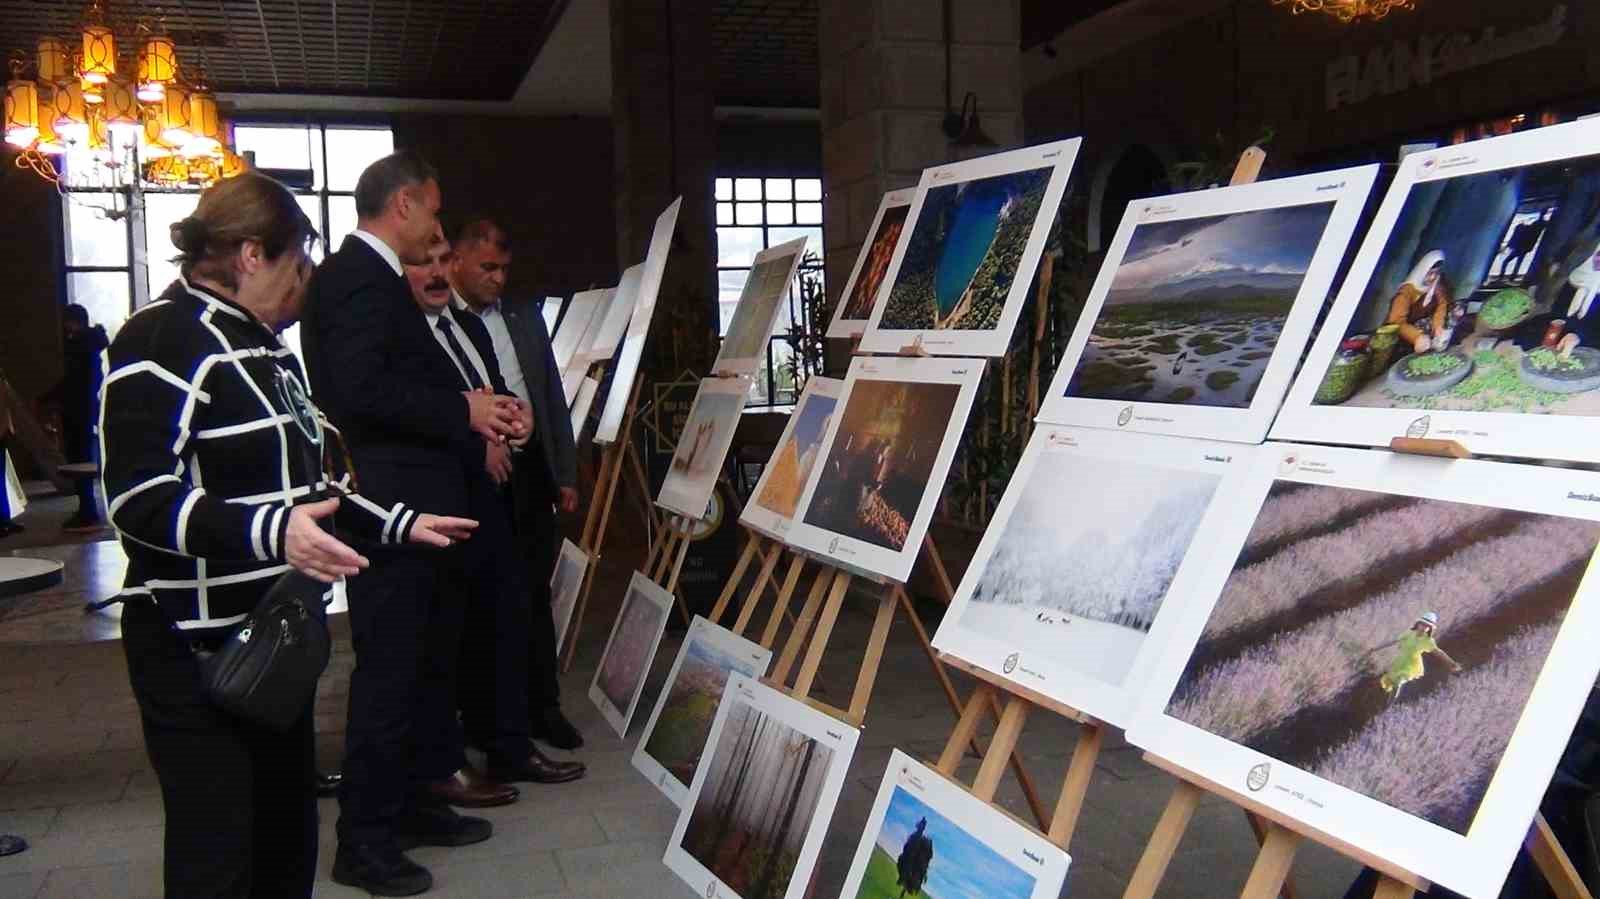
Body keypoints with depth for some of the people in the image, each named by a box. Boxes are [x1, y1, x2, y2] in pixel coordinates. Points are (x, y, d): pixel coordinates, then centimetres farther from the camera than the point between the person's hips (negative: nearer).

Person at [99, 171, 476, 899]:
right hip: (198, 649, -9)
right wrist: (270, 533, -36)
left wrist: (398, 524, 18)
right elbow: (139, 498, -23)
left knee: (289, 838, 15)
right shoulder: (163, 339, -14)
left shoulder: (265, 347, 16)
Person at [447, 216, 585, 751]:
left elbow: (553, 398, 14)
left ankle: (542, 707, 20)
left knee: (534, 595, 11)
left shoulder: (524, 316, 13)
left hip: (530, 472, 5)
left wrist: (565, 474, 11)